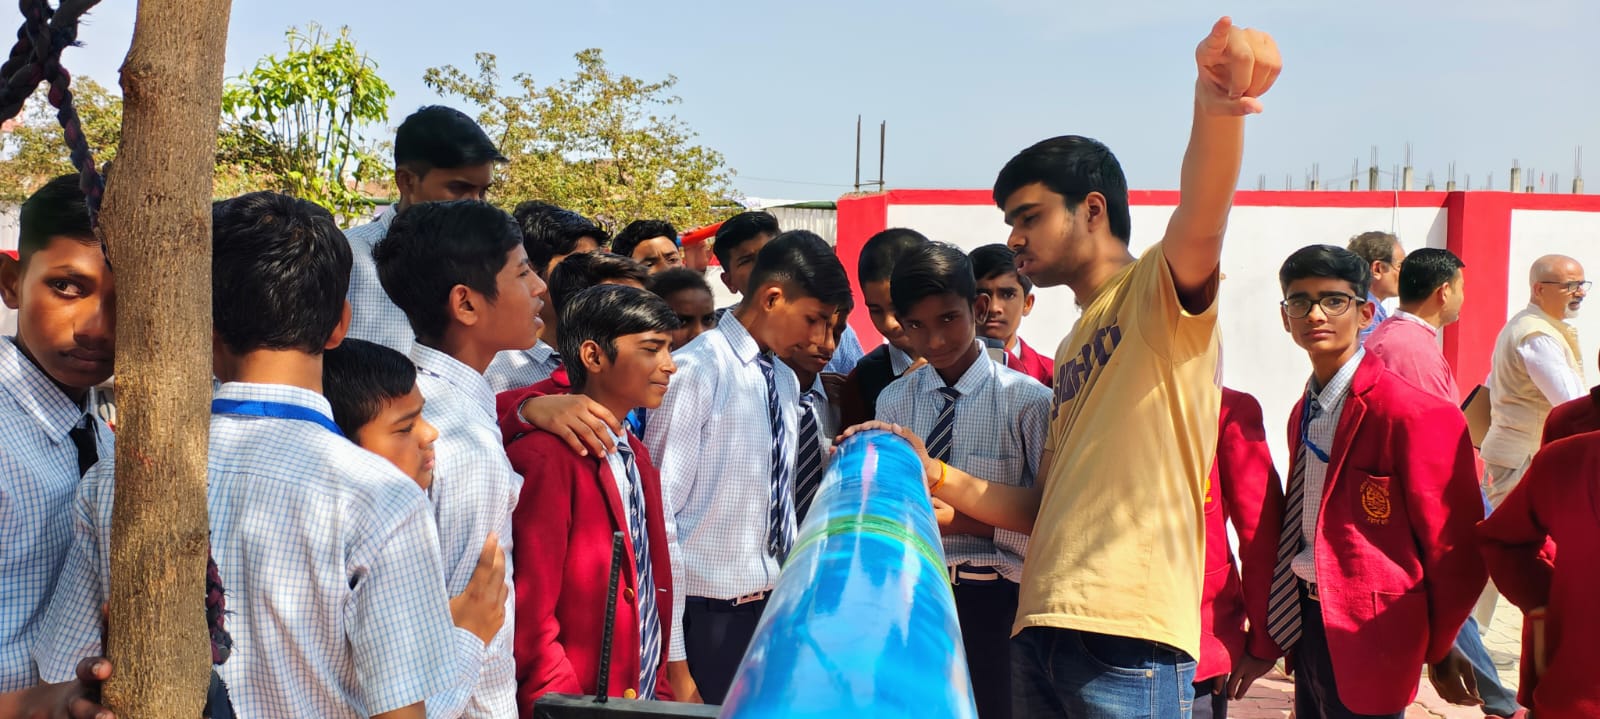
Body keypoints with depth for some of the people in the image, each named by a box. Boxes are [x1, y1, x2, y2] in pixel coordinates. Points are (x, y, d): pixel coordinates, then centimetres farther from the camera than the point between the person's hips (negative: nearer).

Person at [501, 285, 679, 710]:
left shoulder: (635, 455, 10)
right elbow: (529, 619, -21)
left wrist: (660, 689, 8)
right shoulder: (545, 458, -19)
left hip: (644, 697, 8)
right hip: (585, 701, -8)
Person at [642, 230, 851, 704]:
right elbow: (660, 513, -15)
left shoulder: (786, 381, 9)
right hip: (708, 616, -7)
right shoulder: (695, 372, -14)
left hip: (776, 606, 7)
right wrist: (673, 658, -15)